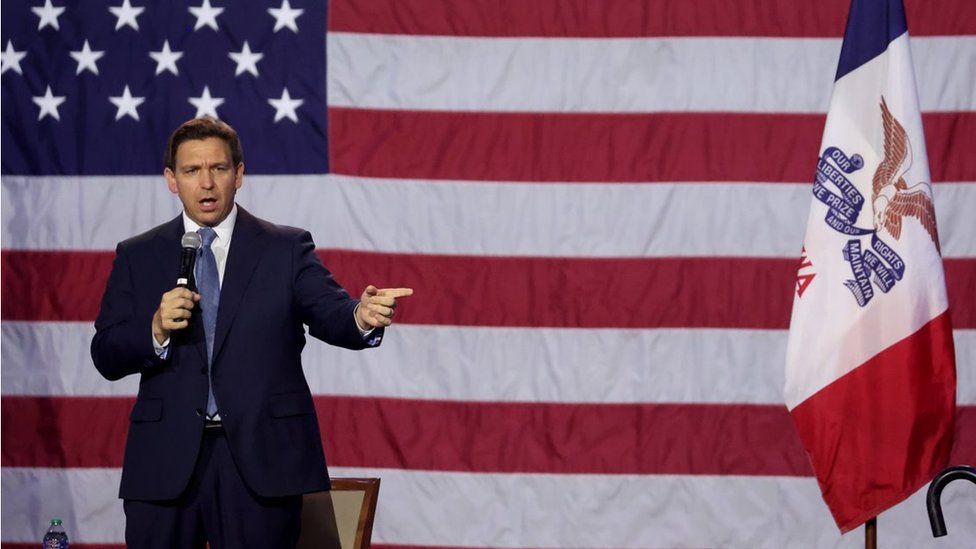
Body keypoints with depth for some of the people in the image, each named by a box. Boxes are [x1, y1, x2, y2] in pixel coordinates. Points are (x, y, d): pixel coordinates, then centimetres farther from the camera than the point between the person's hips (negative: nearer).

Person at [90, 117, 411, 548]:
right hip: (164, 463, 1)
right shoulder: (137, 257, 10)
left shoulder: (286, 249, 6)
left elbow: (329, 313, -9)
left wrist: (362, 316, -33)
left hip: (261, 461, -1)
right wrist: (156, 331, -15)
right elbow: (105, 357, 5)